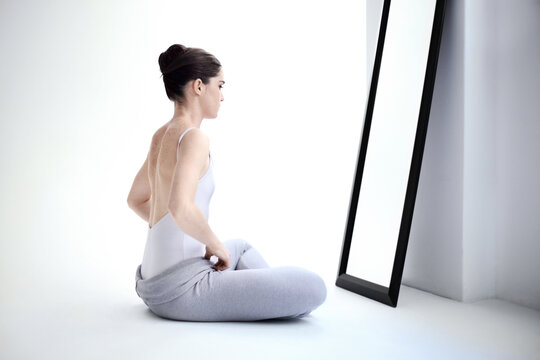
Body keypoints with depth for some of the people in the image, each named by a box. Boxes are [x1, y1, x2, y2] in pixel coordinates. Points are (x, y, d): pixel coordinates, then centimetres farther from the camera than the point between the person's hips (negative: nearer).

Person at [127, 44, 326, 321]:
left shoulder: (162, 135, 11)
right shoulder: (193, 138, -16)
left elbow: (136, 199, 24)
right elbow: (181, 208, -32)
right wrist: (214, 244, -15)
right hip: (180, 290, -10)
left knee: (241, 248, 37)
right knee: (314, 288, -13)